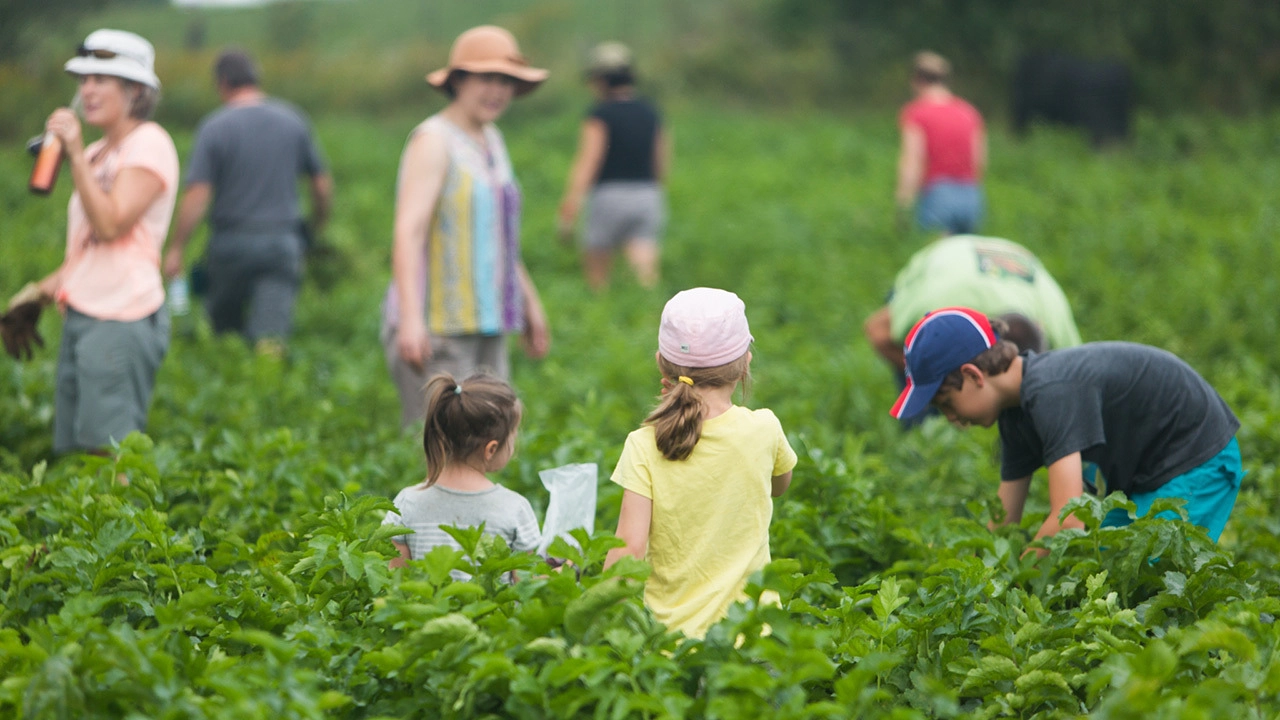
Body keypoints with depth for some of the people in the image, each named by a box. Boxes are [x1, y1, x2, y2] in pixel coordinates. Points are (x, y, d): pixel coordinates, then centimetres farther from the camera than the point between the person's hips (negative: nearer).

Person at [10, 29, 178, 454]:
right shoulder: (98, 151, 18)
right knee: (75, 451, 6)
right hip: (81, 315, 9)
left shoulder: (148, 144, -7)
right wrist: (46, 289, 14)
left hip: (121, 320, -9)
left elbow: (111, 225, -17)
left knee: (111, 453, -11)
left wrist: (77, 155, -16)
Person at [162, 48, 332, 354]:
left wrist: (175, 249, -8)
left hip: (231, 242, -2)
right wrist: (316, 229, 24)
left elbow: (197, 195, -14)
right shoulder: (293, 120, 4)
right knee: (271, 332, -5)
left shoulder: (214, 127, -8)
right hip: (283, 243, 2)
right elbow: (323, 186, 8)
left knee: (223, 326, 18)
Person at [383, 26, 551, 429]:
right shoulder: (433, 141, -10)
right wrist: (411, 319, -33)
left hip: (485, 328, 9)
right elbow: (408, 232, -22)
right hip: (434, 331, -9)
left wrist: (529, 302, 31)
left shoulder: (490, 140, 16)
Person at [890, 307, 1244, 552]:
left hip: (1197, 463, -10)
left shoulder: (1053, 393, -30)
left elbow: (1068, 522, -36)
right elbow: (1004, 524, 6)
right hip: (1143, 477, 10)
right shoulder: (1017, 414, 1)